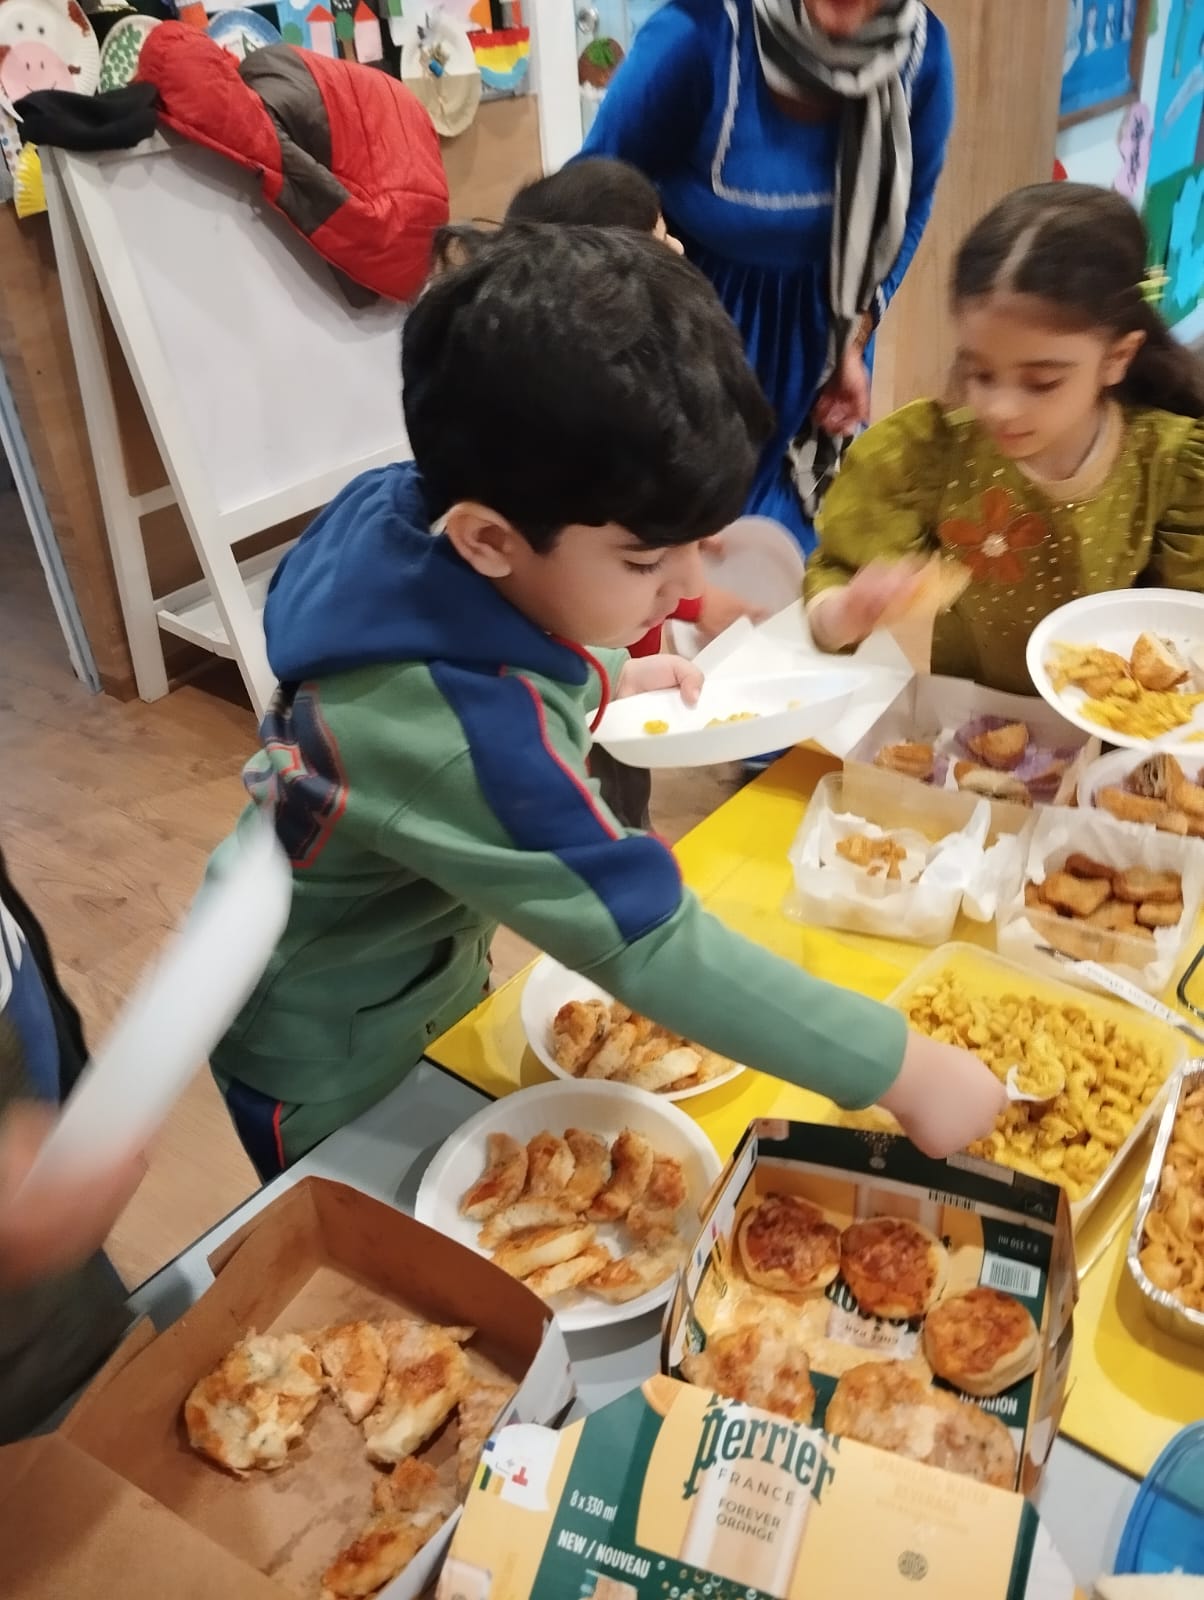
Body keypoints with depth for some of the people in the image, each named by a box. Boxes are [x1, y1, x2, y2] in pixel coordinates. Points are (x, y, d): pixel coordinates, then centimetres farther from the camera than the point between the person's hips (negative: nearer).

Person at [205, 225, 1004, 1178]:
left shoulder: (411, 518, -18)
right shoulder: (459, 741, -42)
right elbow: (655, 947, -39)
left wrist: (605, 679, -7)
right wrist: (905, 1071, -31)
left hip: (424, 984, 7)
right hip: (331, 1067, -7)